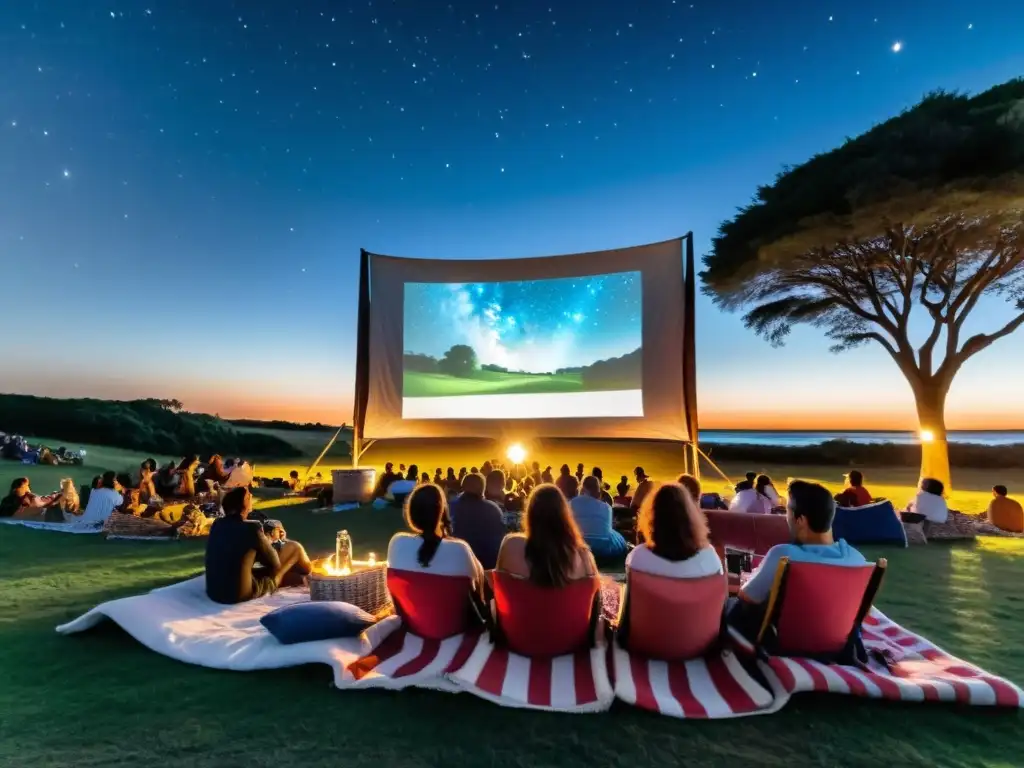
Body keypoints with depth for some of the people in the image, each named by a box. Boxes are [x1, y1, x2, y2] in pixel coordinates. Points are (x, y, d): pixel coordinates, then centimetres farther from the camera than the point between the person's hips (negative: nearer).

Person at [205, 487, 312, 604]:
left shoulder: (217, 524, 2)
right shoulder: (251, 527, -17)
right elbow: (274, 563, -3)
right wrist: (268, 544, 15)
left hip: (213, 592, 7)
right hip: (241, 595, -7)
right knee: (294, 547, 4)